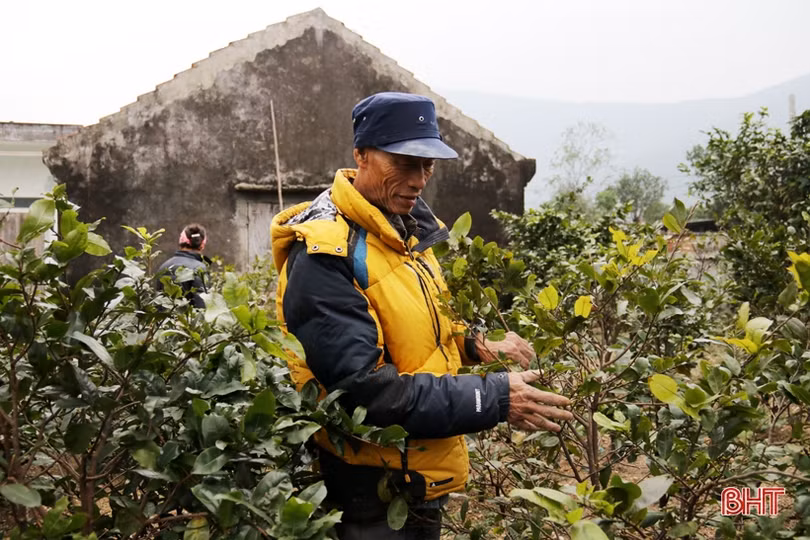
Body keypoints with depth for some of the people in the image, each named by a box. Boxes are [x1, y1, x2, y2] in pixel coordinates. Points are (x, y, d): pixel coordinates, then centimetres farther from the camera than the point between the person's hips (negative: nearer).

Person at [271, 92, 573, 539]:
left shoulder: (408, 224, 4)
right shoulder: (325, 257, -24)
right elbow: (364, 389, -30)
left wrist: (474, 346, 0)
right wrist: (494, 399, -27)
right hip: (370, 494, -8)